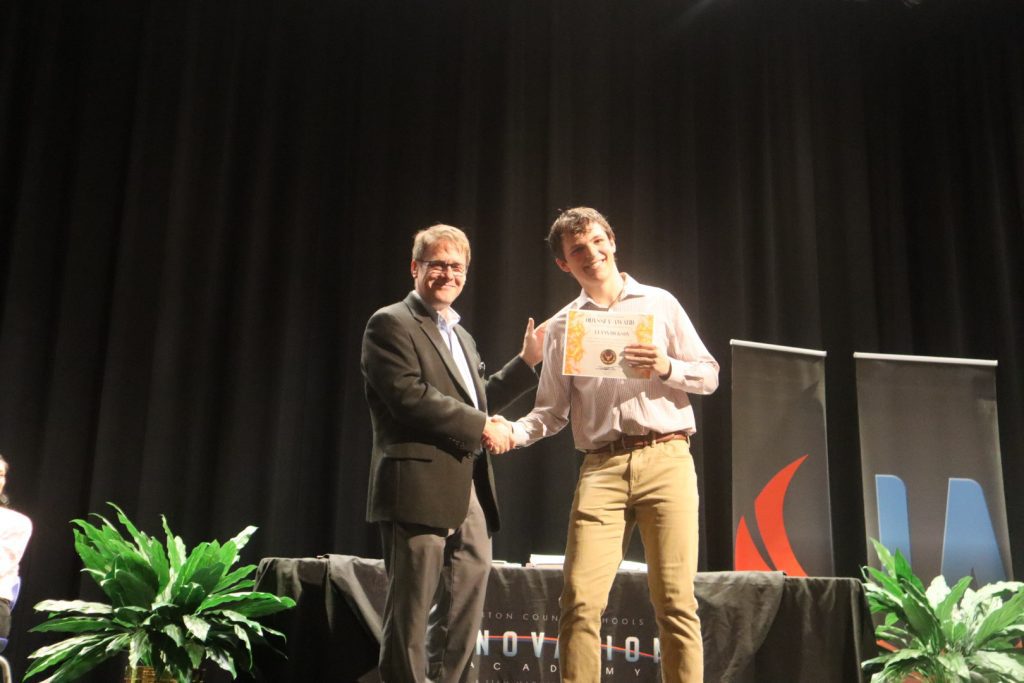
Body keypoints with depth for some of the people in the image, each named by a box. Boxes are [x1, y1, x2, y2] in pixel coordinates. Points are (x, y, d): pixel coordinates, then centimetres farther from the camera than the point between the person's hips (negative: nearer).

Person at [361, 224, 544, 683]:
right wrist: (482, 426, -15)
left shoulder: (460, 336, 24)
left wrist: (528, 361, 18)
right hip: (420, 487, -8)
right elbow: (409, 397, -17)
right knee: (411, 609, -1)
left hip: (469, 491, 9)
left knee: (466, 607, 12)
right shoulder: (391, 324, -5)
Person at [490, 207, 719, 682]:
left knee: (674, 600, -4)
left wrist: (665, 368, -8)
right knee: (580, 599, -8)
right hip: (601, 468, 1)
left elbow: (709, 376, 11)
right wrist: (513, 432, -9)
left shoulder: (659, 304, 12)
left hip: (666, 460, -1)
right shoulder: (561, 327, 15)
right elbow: (553, 411, 11)